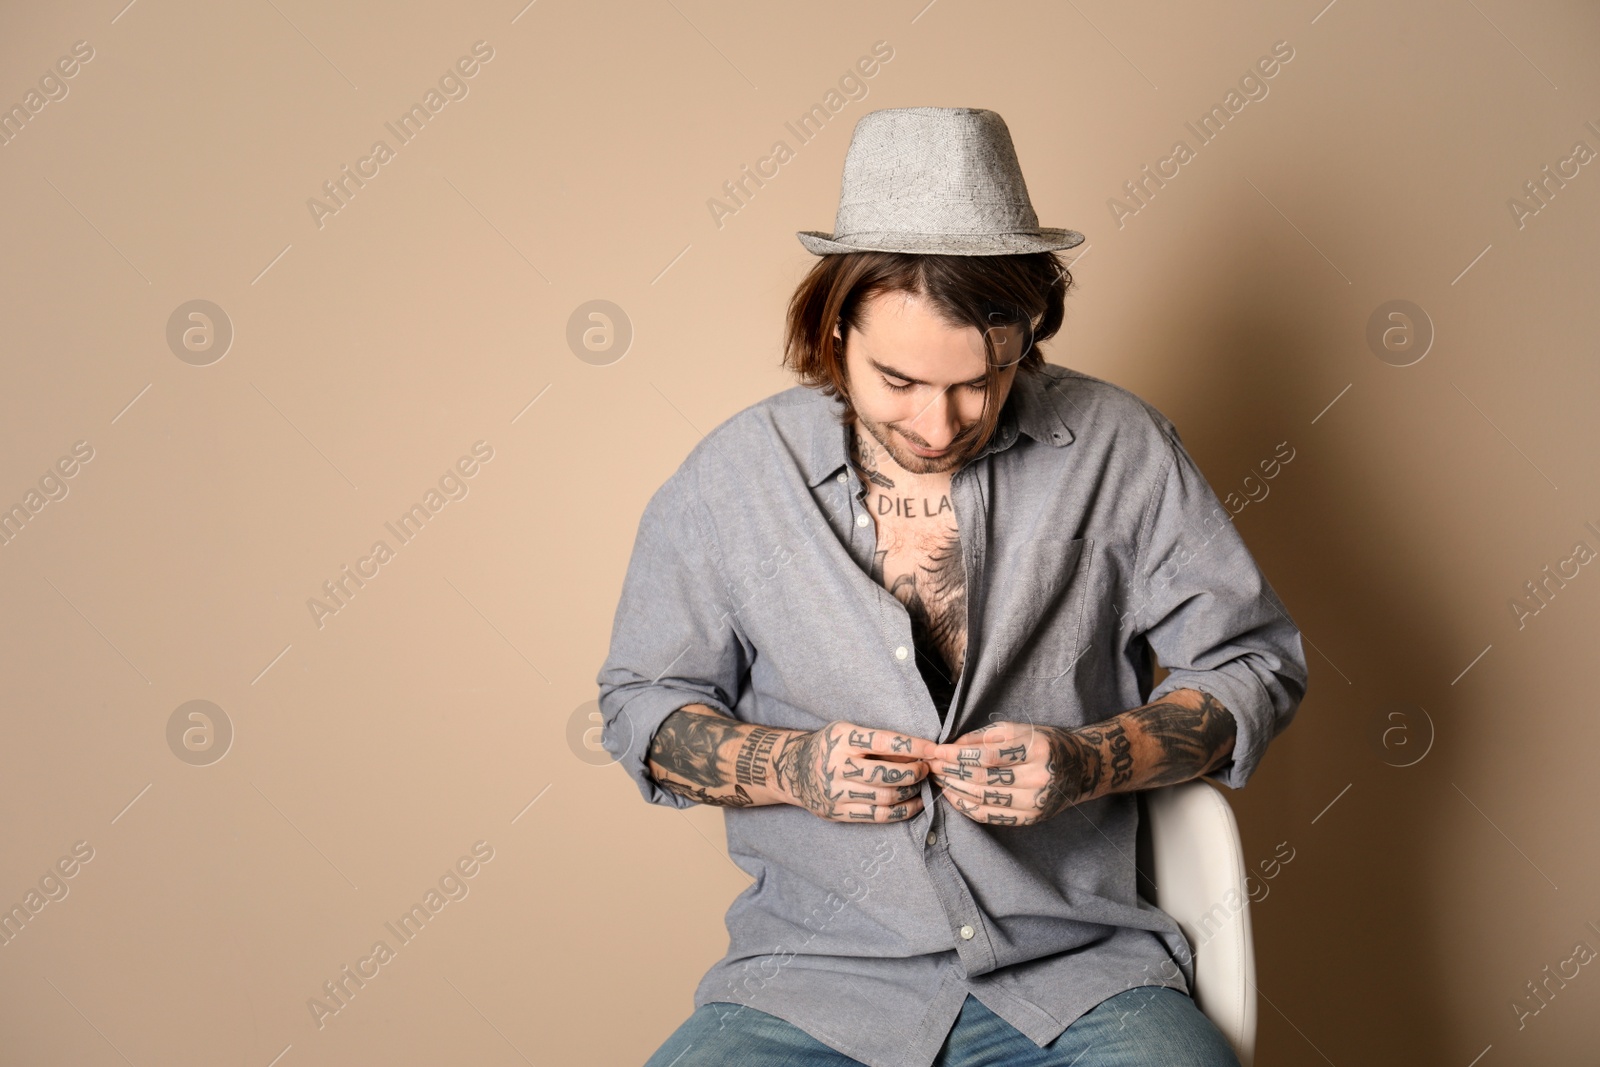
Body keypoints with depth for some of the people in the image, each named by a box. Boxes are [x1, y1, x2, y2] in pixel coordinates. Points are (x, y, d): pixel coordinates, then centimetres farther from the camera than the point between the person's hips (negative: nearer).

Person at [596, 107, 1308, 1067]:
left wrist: (1085, 763, -12)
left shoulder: (1119, 450, 0)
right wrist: (789, 768, -9)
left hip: (1076, 969, 1)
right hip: (814, 978, 0)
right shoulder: (730, 480, 0)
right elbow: (643, 704, 11)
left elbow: (1254, 665, 6)